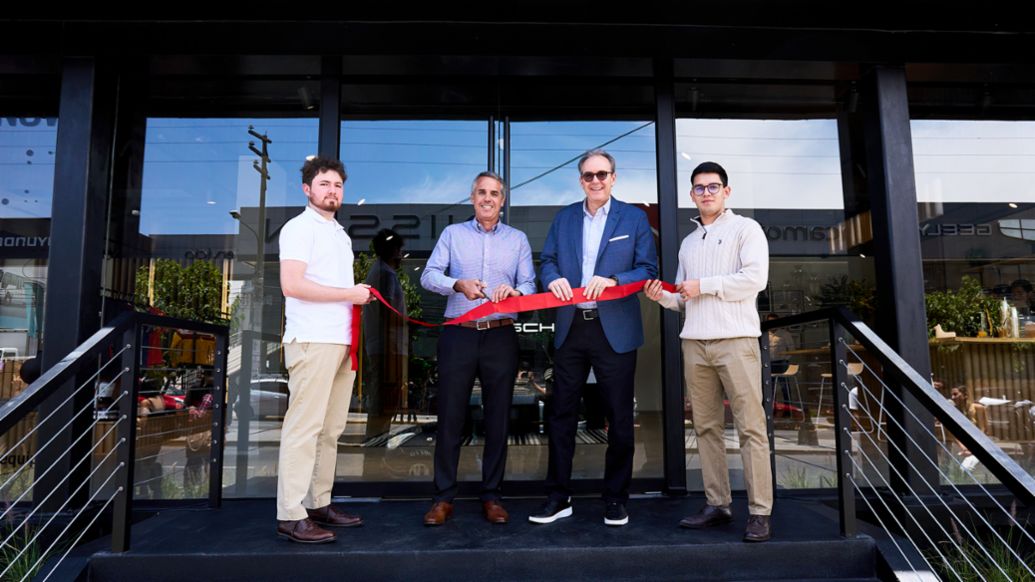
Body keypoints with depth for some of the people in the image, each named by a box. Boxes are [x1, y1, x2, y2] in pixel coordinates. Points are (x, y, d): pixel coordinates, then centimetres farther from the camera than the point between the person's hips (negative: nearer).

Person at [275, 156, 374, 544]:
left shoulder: (340, 234, 24)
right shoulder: (300, 228, -3)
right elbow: (292, 284, -15)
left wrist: (361, 295, 8)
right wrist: (350, 293, -12)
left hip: (342, 341, 8)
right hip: (312, 340, -8)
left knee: (331, 428, 9)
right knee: (304, 426, -8)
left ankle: (319, 504, 17)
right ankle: (290, 515, -2)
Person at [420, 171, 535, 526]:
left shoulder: (518, 239, 13)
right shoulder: (452, 234, 12)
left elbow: (530, 286, 5)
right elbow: (428, 275, 2)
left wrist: (514, 291, -18)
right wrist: (458, 284, -17)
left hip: (501, 337, 1)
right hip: (458, 335, -1)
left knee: (498, 419, 5)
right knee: (450, 417, 1)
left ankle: (492, 496, 17)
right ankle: (444, 497, 12)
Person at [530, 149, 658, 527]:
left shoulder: (634, 218, 3)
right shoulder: (564, 218, 12)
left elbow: (648, 269, -1)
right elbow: (548, 261, 12)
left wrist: (613, 280, -18)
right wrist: (553, 279, -10)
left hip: (615, 330, -2)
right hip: (571, 329, 3)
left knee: (619, 418, 6)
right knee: (560, 414, 6)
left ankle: (616, 500, 23)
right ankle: (558, 497, 20)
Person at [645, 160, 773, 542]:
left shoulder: (745, 229, 5)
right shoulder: (688, 242, 23)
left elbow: (756, 277, -9)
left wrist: (703, 285, -7)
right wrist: (664, 296, 3)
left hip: (735, 339, -6)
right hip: (694, 343, 6)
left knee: (750, 427, -5)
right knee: (706, 426, 7)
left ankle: (759, 512, 0)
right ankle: (717, 504, 14)